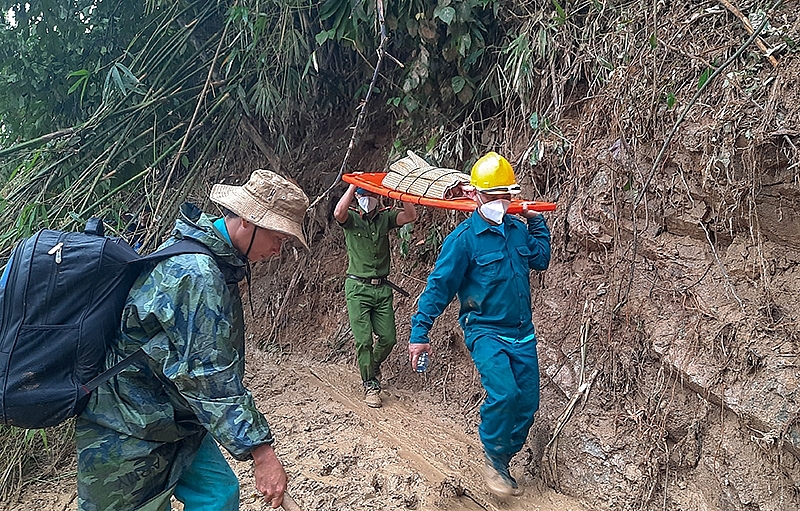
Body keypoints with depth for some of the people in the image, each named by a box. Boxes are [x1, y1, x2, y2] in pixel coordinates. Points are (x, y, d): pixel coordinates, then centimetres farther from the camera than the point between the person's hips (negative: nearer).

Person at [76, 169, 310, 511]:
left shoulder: (207, 257, 5)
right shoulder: (196, 276, -29)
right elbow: (211, 377, -31)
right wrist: (261, 453, -29)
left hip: (173, 419, 9)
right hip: (128, 437, -9)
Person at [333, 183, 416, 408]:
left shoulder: (385, 217, 6)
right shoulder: (351, 219, -1)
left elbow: (411, 216, -10)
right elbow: (338, 213, -26)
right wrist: (353, 185, -21)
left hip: (382, 288, 3)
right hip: (358, 288, -3)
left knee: (389, 337, 6)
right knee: (364, 340, -4)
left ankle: (373, 365, 37)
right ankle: (370, 384, 14)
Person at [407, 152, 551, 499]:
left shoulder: (518, 228, 6)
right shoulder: (463, 238, -11)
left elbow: (540, 260, 22)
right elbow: (439, 286, -11)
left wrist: (537, 221, 15)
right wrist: (419, 333, -13)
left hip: (522, 333, 6)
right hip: (485, 331, -6)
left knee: (528, 403, 7)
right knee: (503, 393, -26)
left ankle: (501, 464, 28)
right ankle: (493, 460, 2)